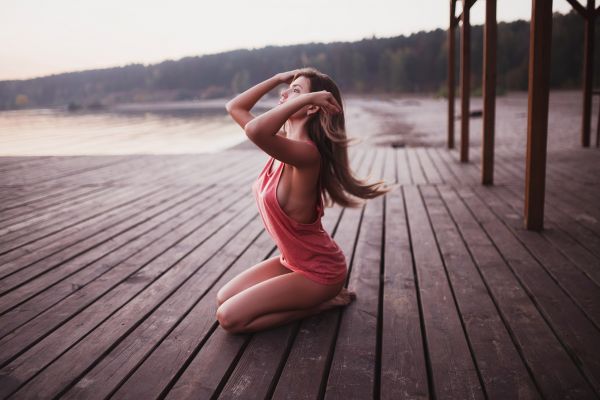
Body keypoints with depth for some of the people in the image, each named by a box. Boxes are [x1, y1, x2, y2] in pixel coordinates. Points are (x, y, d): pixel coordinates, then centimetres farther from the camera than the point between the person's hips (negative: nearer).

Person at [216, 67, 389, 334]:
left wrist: (305, 98, -37)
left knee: (229, 318, -10)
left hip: (319, 270, -8)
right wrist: (279, 78, -1)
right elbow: (234, 107, 6)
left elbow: (254, 130, -48)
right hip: (292, 260, 8)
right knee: (223, 300, 9)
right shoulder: (284, 143, -2)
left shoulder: (306, 152, -29)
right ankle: (311, 297, 16)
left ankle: (322, 302, 4)